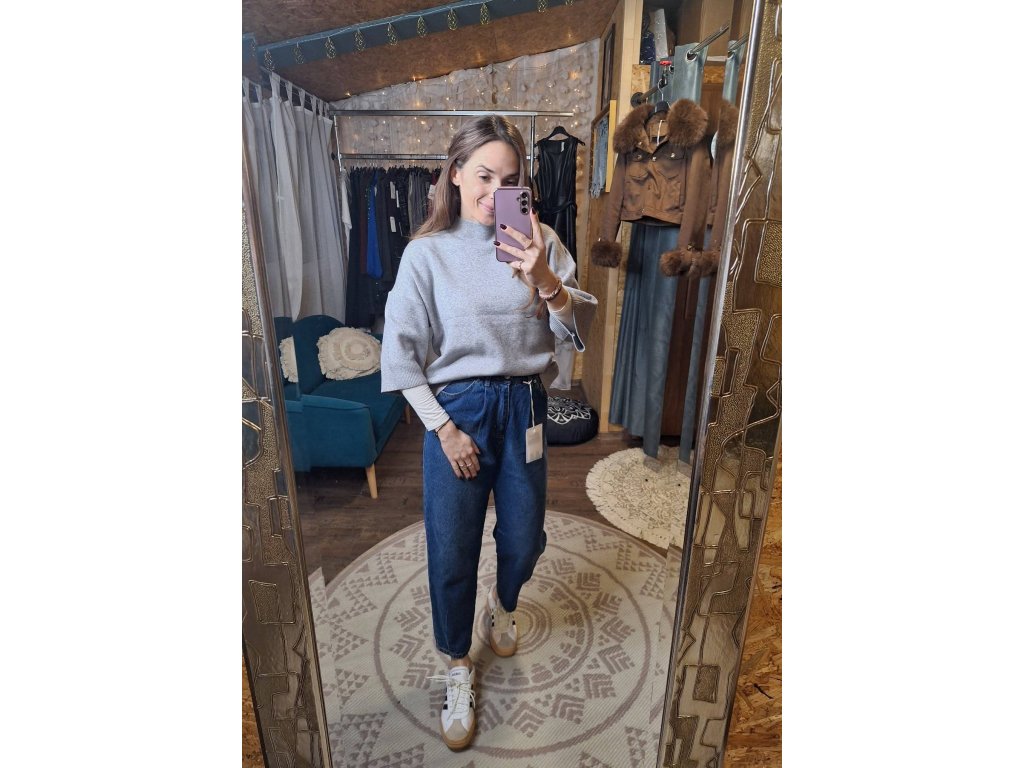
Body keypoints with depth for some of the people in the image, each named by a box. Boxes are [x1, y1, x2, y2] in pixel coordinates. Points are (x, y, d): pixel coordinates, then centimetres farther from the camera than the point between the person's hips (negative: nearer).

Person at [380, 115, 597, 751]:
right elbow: (402, 351, -5)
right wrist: (444, 428, -8)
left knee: (525, 540, 17)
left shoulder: (540, 242, -1)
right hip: (456, 410, -2)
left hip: (525, 408, 2)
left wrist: (547, 283, -25)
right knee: (452, 552, 8)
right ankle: (458, 668, 36)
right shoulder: (428, 252, -6)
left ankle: (504, 604, 53)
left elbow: (580, 328, -6)